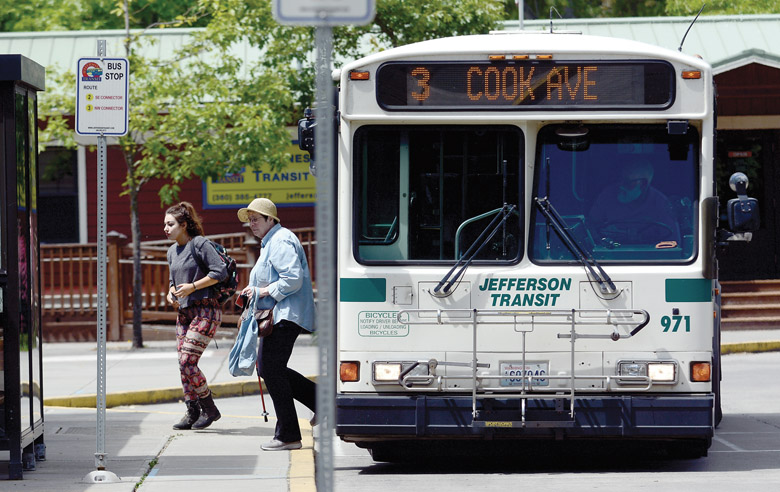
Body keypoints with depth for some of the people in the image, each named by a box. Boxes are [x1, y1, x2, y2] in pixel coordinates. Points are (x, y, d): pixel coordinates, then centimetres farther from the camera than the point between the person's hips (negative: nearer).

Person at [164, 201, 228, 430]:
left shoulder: (199, 244, -10)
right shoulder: (172, 251, 15)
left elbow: (220, 272, -15)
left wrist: (192, 287, -17)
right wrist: (171, 293, 6)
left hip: (206, 310, -8)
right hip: (184, 312, 8)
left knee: (187, 361, -15)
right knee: (184, 364, 4)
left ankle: (209, 409, -2)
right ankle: (192, 412, 12)